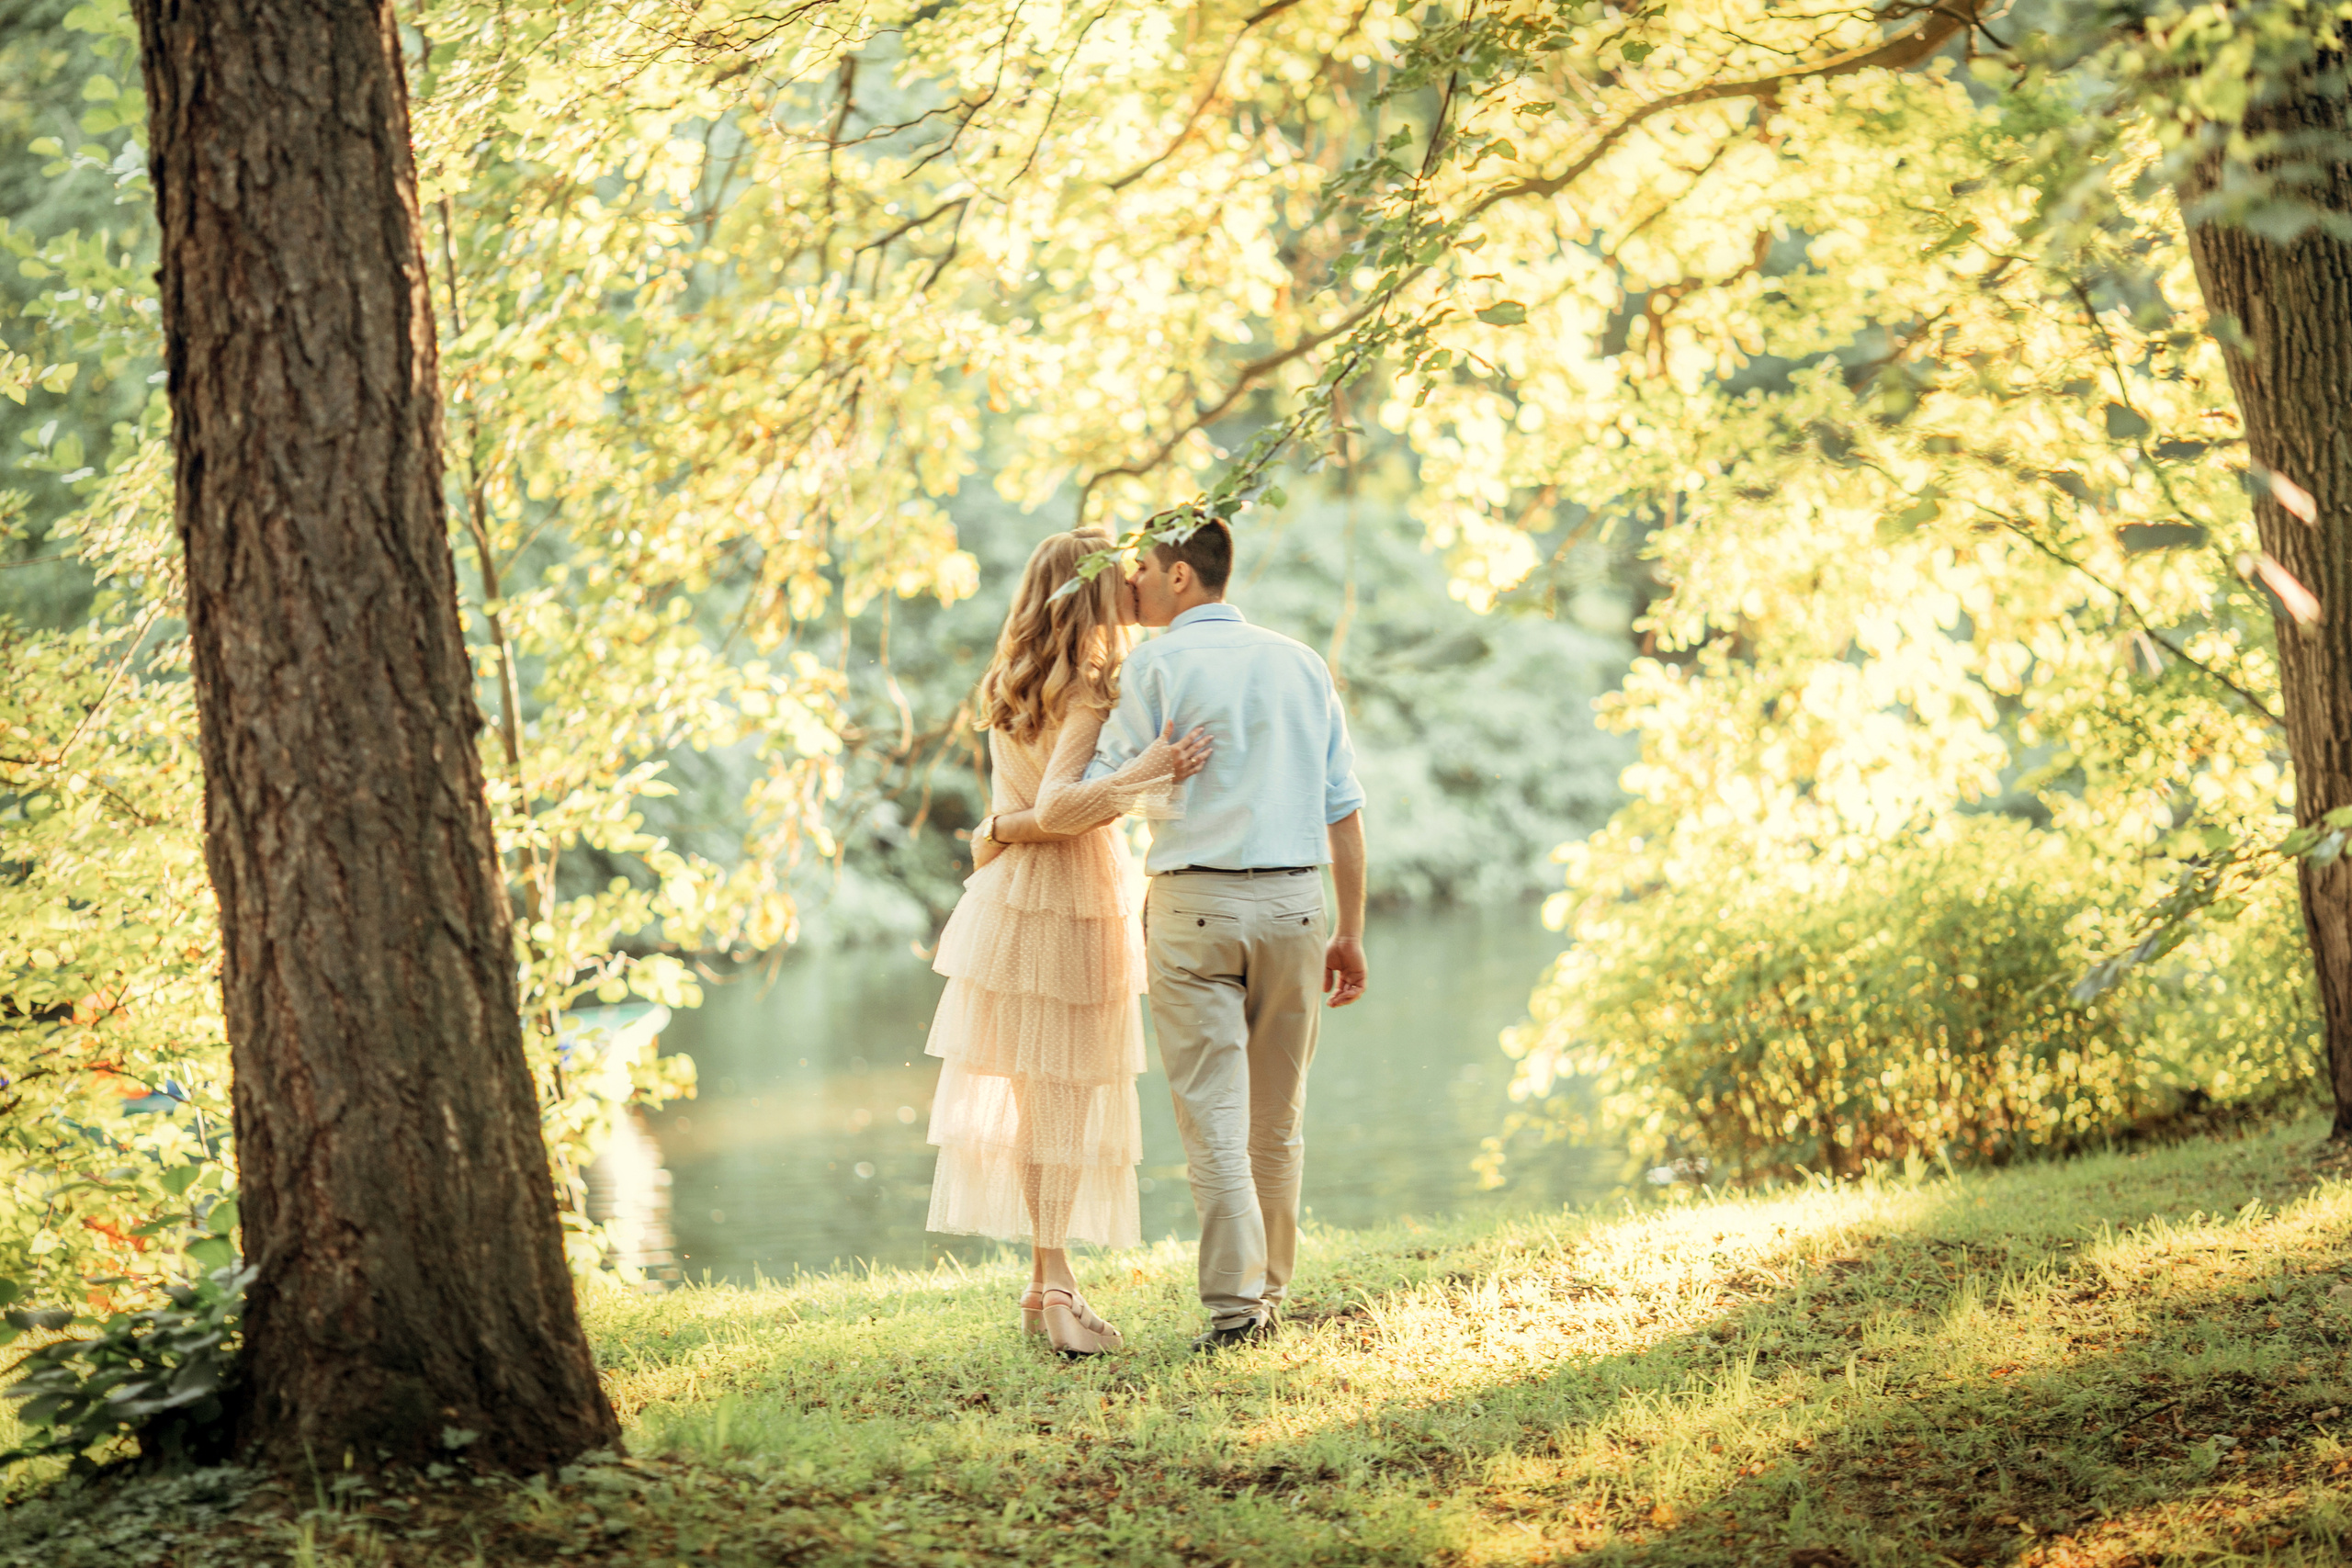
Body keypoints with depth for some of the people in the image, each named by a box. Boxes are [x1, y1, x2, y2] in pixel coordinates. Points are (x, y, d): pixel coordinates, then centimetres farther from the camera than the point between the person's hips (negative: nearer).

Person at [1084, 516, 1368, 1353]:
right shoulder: (1302, 663, 12)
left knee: (1214, 1114, -3)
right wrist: (1351, 932, 14)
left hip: (1195, 904, -4)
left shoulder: (1156, 665, -3)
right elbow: (1344, 808, 10)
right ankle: (1268, 1293, 18)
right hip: (1296, 901, 4)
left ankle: (1233, 1303, -9)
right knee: (1276, 1118, 13)